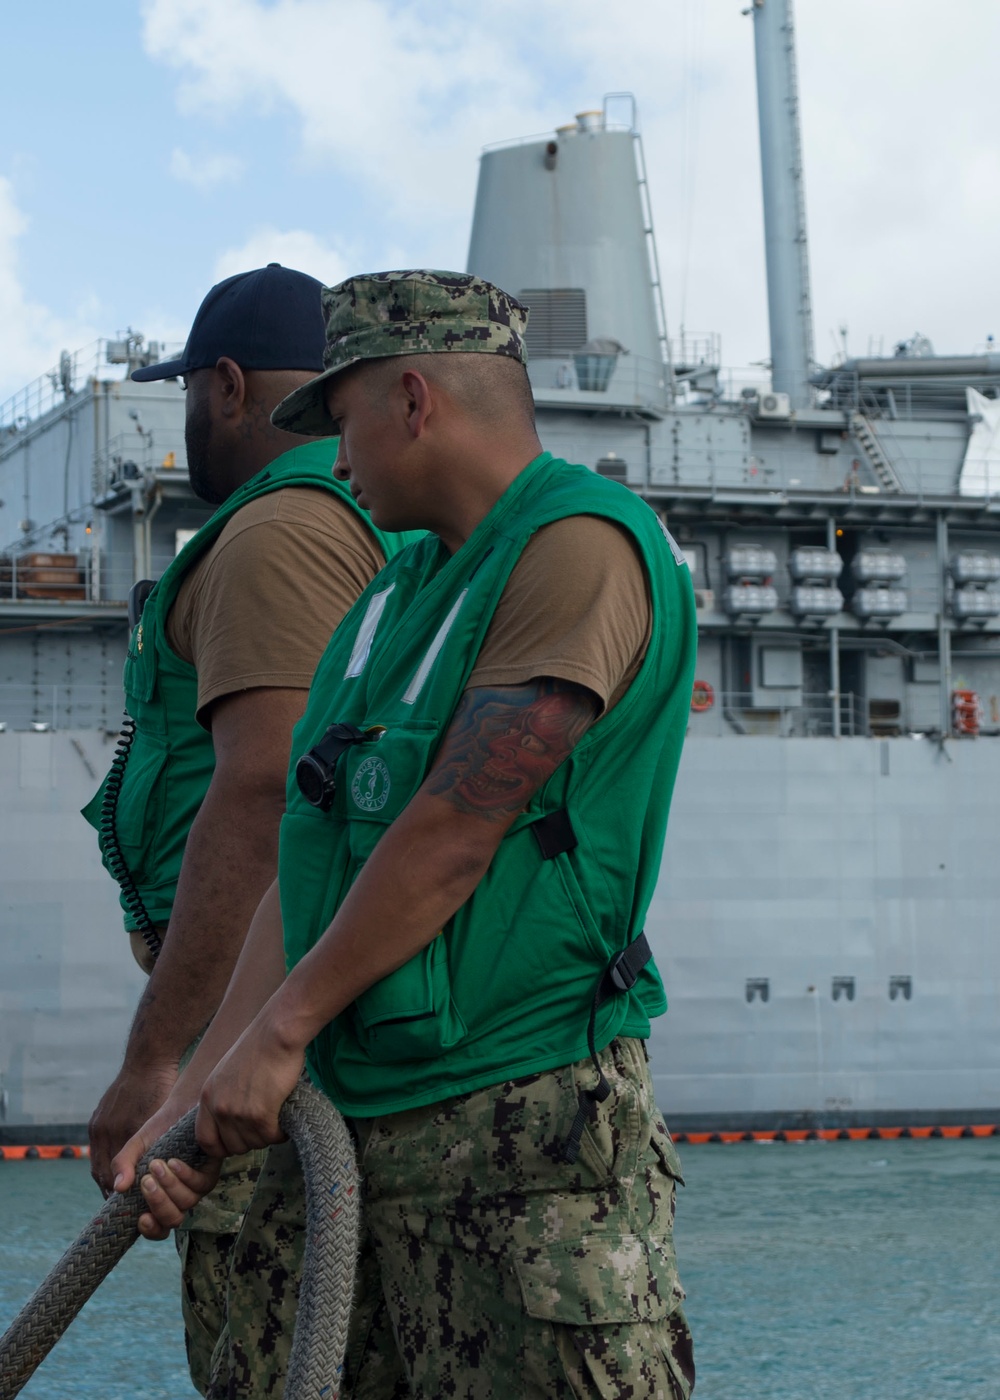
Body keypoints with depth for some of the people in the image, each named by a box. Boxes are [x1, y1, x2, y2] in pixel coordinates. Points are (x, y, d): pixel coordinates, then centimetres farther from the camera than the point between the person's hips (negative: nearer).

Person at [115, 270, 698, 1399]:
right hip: (367, 1130, 8)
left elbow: (457, 829, -15)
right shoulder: (399, 593, 20)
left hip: (526, 1127, -8)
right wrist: (198, 1093, 10)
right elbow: (313, 860, 16)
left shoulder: (582, 546, -10)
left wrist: (281, 1029, -8)